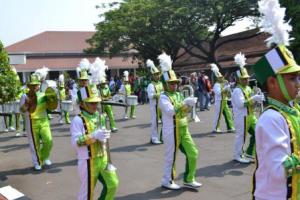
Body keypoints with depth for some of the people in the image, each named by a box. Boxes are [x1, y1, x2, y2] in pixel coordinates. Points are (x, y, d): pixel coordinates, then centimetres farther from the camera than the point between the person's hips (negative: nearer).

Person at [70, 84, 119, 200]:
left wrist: (103, 137, 2)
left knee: (112, 184, 10)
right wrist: (93, 136, -31)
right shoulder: (78, 120, -16)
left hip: (102, 158, 7)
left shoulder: (98, 116, 6)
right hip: (88, 161, -7)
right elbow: (75, 142, -24)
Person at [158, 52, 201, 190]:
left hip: (184, 130, 8)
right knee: (171, 157, 4)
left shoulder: (178, 95, 12)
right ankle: (167, 181, 22)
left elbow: (184, 111, 13)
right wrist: (185, 103, -28)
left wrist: (189, 105, -6)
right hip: (171, 132, -8)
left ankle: (189, 180, 21)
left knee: (193, 153, 8)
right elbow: (171, 111, -27)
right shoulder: (164, 97, -12)